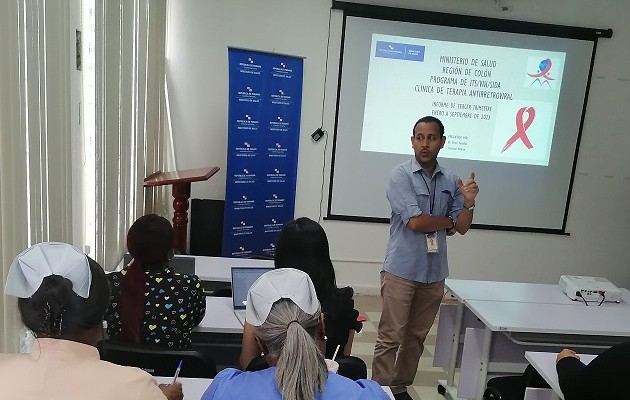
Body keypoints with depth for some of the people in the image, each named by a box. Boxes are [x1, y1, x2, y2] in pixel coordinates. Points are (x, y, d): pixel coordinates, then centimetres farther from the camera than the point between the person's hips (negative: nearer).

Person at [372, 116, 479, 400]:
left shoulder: (451, 180, 6)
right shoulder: (400, 175, -9)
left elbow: (462, 227, 6)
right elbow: (415, 222, -17)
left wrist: (468, 203, -13)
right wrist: (448, 221, -1)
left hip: (434, 273, 5)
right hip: (402, 270, -5)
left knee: (416, 337, 15)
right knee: (391, 338, 0)